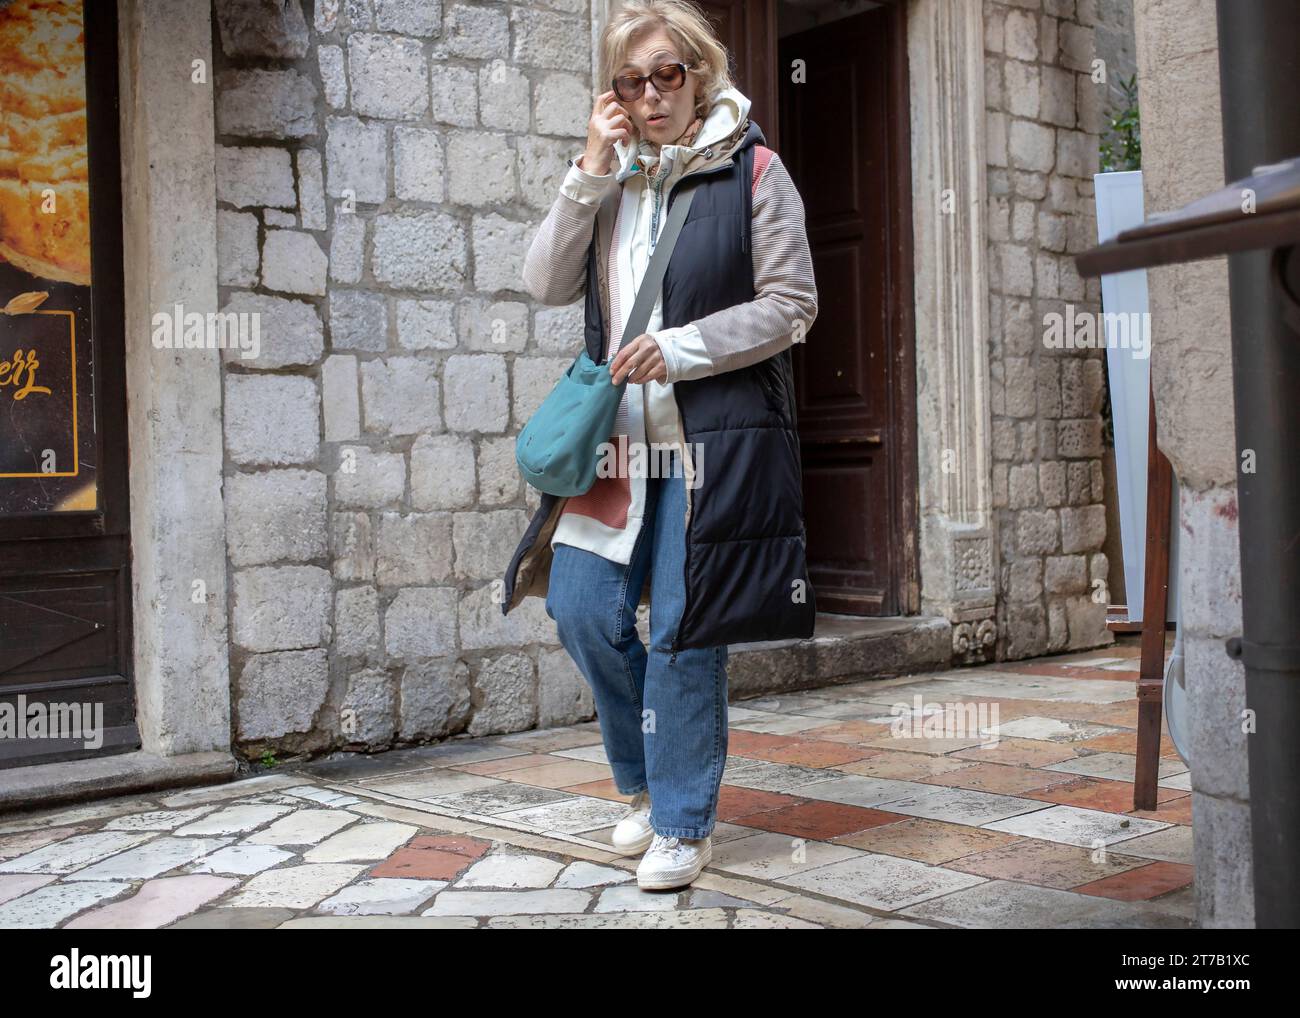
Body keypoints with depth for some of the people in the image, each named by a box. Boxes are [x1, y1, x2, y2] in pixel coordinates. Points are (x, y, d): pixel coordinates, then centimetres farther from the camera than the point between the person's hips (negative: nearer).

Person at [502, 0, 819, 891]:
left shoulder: (752, 171, -1)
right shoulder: (611, 179, 13)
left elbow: (792, 306, -5)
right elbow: (548, 285, 2)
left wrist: (681, 348, -14)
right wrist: (590, 174, -6)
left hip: (716, 441, -5)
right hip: (619, 441, 5)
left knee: (685, 633, -2)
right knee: (583, 611, 2)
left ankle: (683, 823, 14)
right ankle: (650, 781, 26)